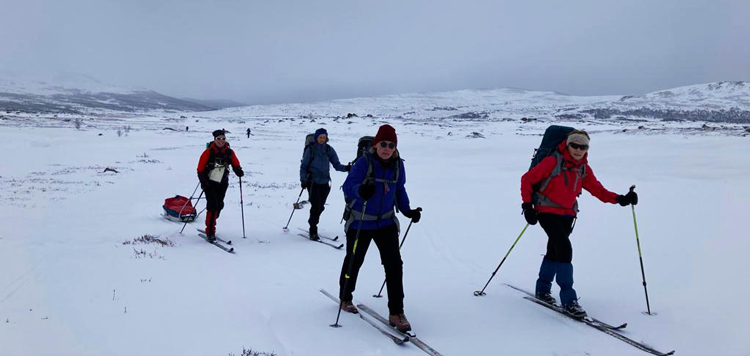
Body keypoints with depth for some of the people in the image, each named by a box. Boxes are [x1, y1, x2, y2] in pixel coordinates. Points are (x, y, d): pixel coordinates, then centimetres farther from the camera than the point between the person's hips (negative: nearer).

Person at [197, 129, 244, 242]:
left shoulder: (229, 152, 0)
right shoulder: (209, 152, -11)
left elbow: (235, 164, 11)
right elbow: (201, 168, -8)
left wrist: (238, 170, -10)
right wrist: (203, 181, -14)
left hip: (223, 183, 4)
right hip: (210, 182, -4)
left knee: (219, 206, 9)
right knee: (213, 205, -12)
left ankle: (211, 225, 29)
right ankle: (210, 232, -6)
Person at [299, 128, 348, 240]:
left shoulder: (329, 150, 5)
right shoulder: (310, 149, -3)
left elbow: (336, 165, 4)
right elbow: (303, 166, 1)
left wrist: (345, 168, -16)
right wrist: (303, 179, -10)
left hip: (325, 182, 4)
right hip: (313, 182, -4)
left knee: (321, 207, 7)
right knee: (316, 206, -12)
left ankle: (312, 224, 29)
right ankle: (313, 232, -4)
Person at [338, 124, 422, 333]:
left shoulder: (397, 165, -3)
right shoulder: (364, 162, -17)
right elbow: (348, 186, -25)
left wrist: (407, 210, 0)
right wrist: (360, 190, -47)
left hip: (386, 222, 3)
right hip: (360, 223, -3)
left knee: (394, 264, -9)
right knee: (354, 262, 15)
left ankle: (396, 313, -2)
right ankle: (345, 298, 42)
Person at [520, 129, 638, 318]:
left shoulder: (584, 169, 4)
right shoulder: (553, 162, -14)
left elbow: (598, 190, 1)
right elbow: (527, 179, -10)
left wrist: (620, 199, -14)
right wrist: (527, 205, -14)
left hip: (567, 214, 6)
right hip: (547, 212, -6)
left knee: (554, 251, 16)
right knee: (564, 249, -19)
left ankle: (543, 289, 35)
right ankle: (568, 300, -15)